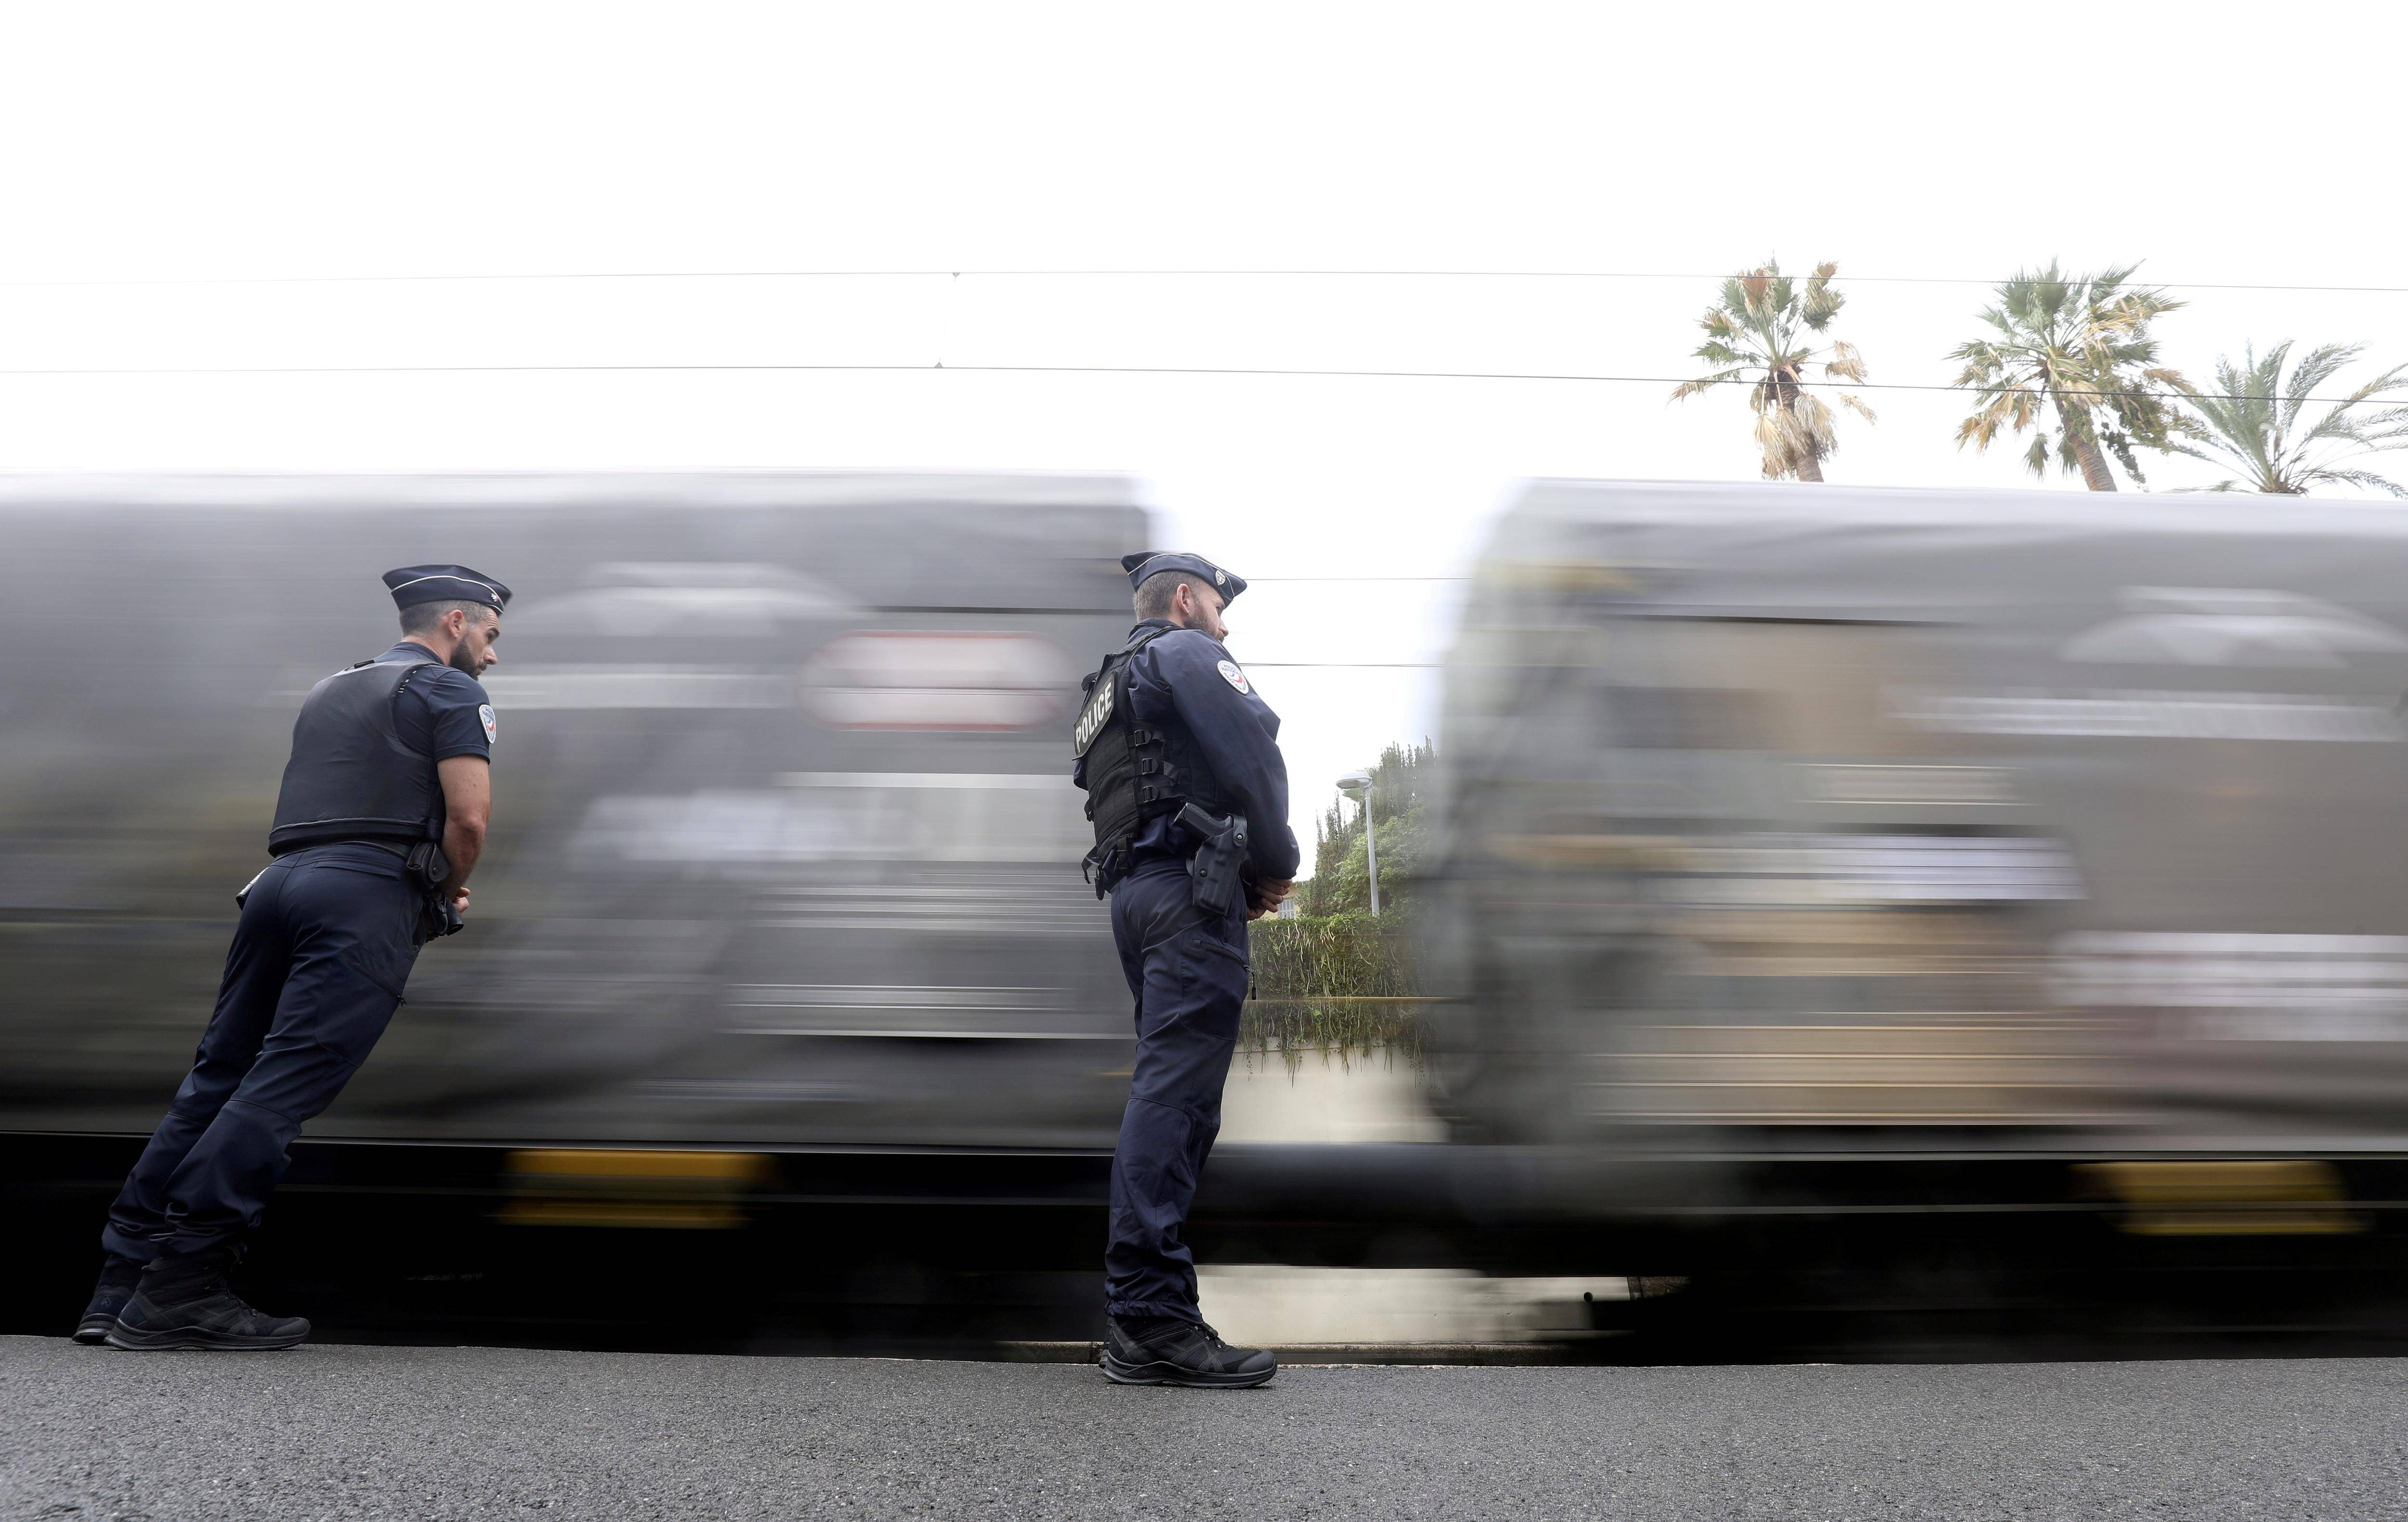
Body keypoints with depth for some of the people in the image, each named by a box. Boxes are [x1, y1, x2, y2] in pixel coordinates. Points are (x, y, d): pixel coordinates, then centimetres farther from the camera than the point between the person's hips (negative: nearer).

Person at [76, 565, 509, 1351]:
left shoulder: (330, 690, 30)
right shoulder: (450, 690, 6)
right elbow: (467, 817, -7)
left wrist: (434, 892, 25)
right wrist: (449, 895, 11)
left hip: (281, 878, 8)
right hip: (369, 896, -8)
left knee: (216, 1079, 8)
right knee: (281, 1089, -11)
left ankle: (119, 1285, 9)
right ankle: (176, 1292, -13)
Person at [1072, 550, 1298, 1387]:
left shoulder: (1110, 689, 31)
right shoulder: (1186, 651, 3)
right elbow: (1250, 751, -12)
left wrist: (1248, 877, 15)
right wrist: (1276, 864, 0)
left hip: (1133, 888, 10)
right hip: (1190, 886, -10)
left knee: (1166, 1091, 10)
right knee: (1176, 1091, -16)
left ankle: (1136, 1307, 11)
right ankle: (1154, 1321, -19)